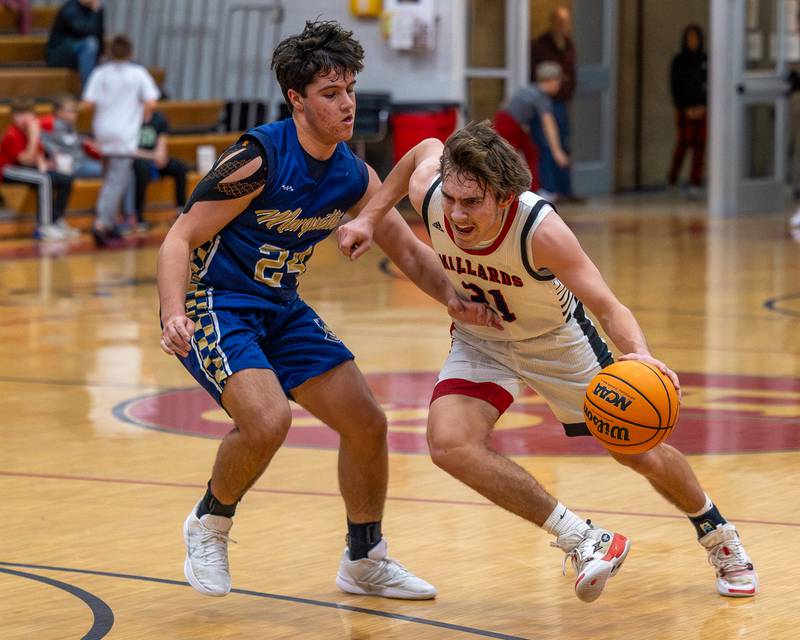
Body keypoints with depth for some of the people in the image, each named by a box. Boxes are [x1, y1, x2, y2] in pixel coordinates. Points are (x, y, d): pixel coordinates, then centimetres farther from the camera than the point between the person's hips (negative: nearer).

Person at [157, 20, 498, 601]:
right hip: (213, 304, -7)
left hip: (282, 309, 7)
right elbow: (181, 238, -21)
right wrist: (174, 315, -38)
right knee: (268, 418, -29)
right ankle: (210, 524, 0)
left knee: (367, 424, 6)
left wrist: (453, 298, -12)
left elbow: (408, 249, 8)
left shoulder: (354, 176, -2)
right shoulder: (259, 158, -22)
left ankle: (366, 561, 25)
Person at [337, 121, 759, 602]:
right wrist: (370, 217, -6)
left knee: (644, 455, 9)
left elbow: (608, 307, -39)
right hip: (480, 342, 3)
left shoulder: (540, 229, -39)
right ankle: (582, 541, -15)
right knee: (450, 443, -27)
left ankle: (718, 535, 42)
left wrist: (639, 355, -59)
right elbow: (427, 149, -3)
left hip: (558, 341, -3)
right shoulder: (428, 194, -28)